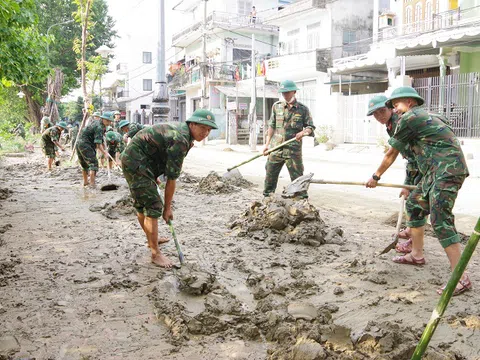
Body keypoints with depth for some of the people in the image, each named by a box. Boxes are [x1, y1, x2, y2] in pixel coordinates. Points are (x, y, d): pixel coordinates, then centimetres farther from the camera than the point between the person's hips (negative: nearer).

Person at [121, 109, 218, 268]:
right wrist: (167, 207, -11)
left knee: (141, 204, 23)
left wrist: (154, 177, 26)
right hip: (137, 164, -11)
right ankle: (155, 254, -4)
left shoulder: (179, 129, 8)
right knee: (153, 207, -11)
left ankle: (151, 240, 40)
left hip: (131, 161, 11)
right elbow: (172, 178, -19)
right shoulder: (180, 140, -23)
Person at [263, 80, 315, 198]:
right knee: (270, 175, 8)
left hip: (294, 150, -2)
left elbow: (310, 127, 5)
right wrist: (267, 144, 8)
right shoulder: (276, 106, 9)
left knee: (297, 177, 0)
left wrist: (304, 132, -18)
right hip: (276, 149, 3)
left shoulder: (302, 109, 3)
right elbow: (271, 126, 12)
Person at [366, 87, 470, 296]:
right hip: (436, 171, 10)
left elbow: (392, 155, 2)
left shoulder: (409, 118, -6)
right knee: (414, 204, 19)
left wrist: (376, 177, 16)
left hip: (447, 171, -10)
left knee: (440, 220, -15)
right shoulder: (428, 116, 22)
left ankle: (461, 278, -15)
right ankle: (416, 255, 31)